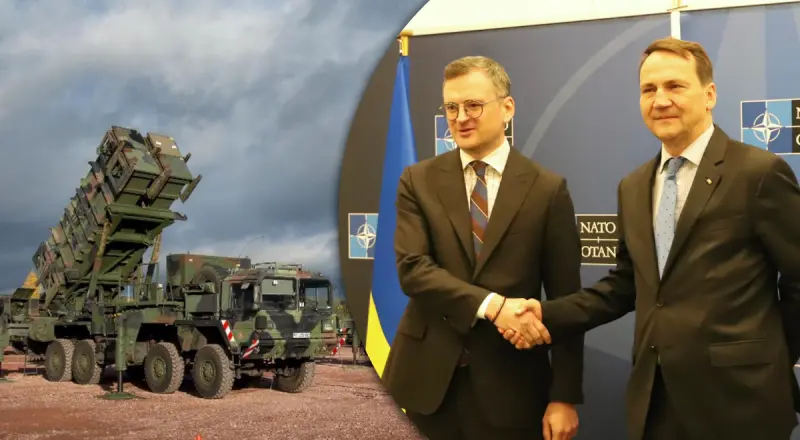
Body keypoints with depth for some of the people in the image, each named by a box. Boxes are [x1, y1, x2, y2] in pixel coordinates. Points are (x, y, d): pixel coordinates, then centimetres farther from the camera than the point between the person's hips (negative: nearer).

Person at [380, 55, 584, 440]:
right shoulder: (418, 181, 2)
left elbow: (565, 301, -3)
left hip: (510, 382, -1)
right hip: (429, 375, 1)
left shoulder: (547, 189, -2)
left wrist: (565, 395, -6)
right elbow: (412, 269, -10)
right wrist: (491, 305, -21)